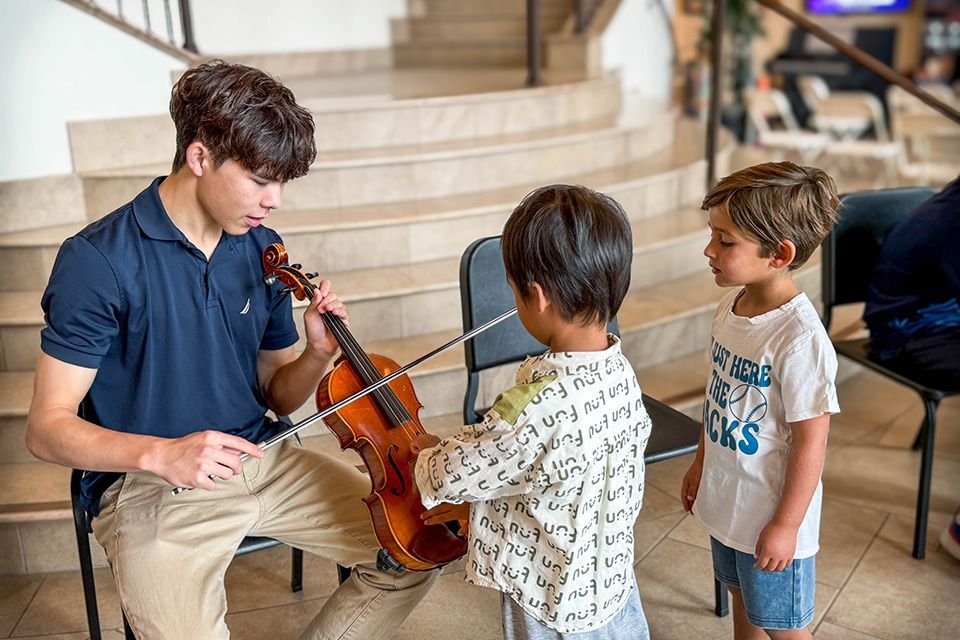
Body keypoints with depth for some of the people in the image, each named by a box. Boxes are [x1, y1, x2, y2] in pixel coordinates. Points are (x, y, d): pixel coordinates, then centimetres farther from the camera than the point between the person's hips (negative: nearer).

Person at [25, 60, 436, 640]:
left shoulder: (263, 250, 2)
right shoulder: (98, 261, -15)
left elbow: (277, 396, 10)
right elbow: (48, 428, -13)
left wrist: (318, 357, -12)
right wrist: (160, 454, -30)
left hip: (263, 460, 5)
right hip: (151, 487, -5)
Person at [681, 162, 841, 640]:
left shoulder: (799, 338, -29)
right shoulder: (731, 306, -4)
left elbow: (810, 441, -23)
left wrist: (785, 526, -17)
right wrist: (700, 462, 18)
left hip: (770, 517, -7)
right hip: (727, 501, 7)